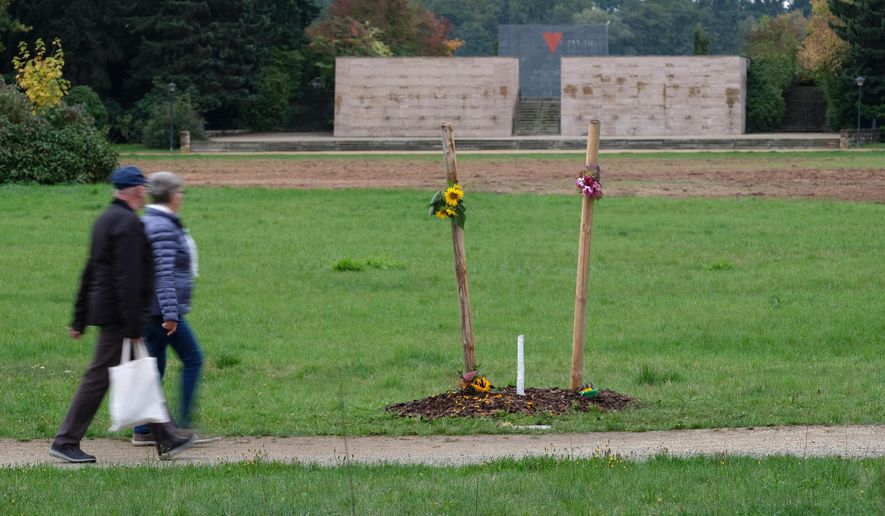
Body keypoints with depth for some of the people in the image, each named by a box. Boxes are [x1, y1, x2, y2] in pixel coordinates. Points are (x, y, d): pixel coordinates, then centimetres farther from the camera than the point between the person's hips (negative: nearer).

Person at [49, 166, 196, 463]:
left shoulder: (106, 219, 14)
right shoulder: (129, 224, -17)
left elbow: (90, 272, 18)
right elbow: (127, 278, -23)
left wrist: (80, 320, 21)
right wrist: (134, 325, -23)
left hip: (104, 310, 10)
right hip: (119, 313, -10)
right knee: (99, 377, -4)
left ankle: (167, 439, 17)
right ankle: (66, 442, 2)